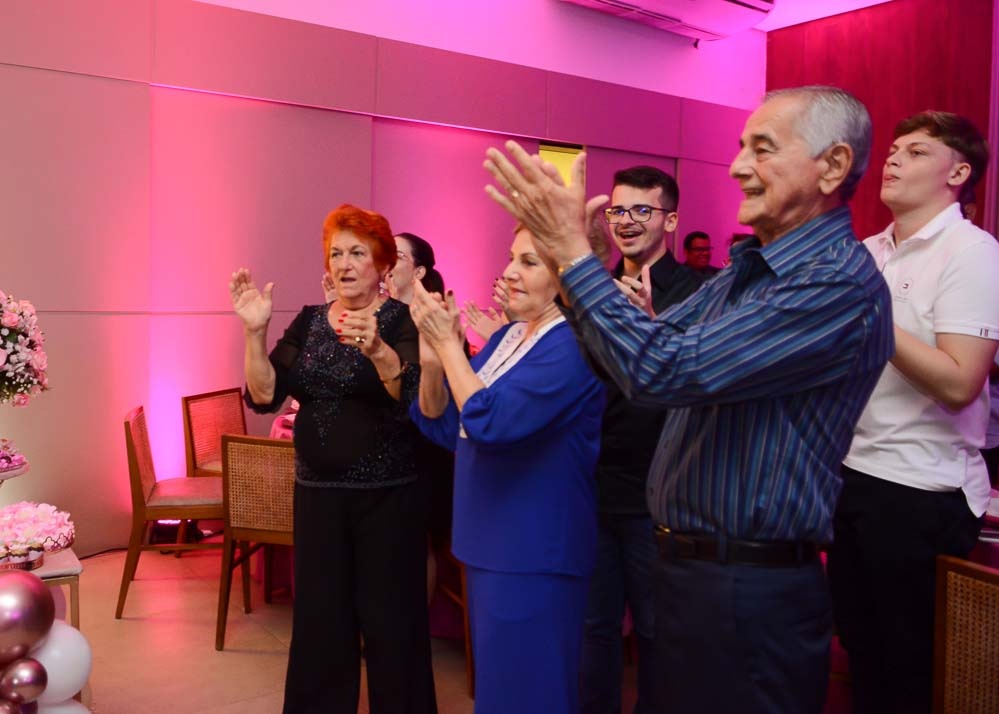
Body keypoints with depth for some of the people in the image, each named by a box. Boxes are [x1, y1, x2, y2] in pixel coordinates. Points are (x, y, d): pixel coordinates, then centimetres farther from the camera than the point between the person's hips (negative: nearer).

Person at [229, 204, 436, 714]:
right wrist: (254, 331, -14)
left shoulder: (403, 320, -7)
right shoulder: (308, 321, 7)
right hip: (317, 492, 4)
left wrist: (377, 350, -41)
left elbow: (413, 398, -23)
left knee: (389, 622, 2)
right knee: (318, 622, 10)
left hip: (388, 496, -4)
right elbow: (264, 396, 0)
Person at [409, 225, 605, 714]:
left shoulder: (572, 344, -18)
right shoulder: (506, 336, 9)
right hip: (492, 546, 9)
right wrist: (431, 356, -9)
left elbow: (489, 421, -27)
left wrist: (448, 343, -19)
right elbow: (442, 424, 7)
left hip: (533, 555, -9)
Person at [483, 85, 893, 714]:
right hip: (690, 565, 8)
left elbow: (663, 369, -28)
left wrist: (572, 250, -21)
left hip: (751, 591, -8)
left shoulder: (840, 281, -21)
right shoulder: (748, 269, 8)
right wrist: (568, 254, -3)